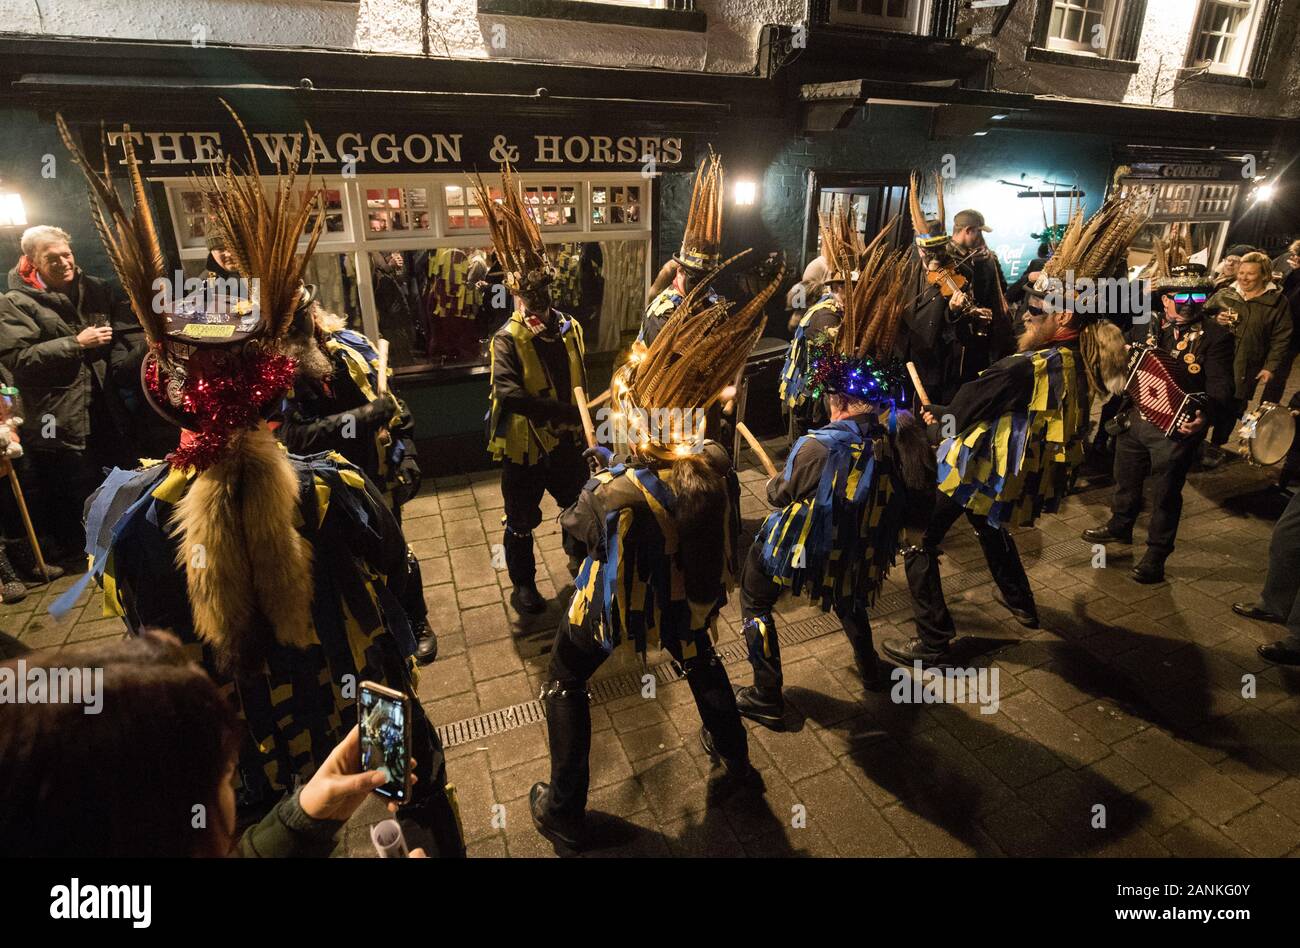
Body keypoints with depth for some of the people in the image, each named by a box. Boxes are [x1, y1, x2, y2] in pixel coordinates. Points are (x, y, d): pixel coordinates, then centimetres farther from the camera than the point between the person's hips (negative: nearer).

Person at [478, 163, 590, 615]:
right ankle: (523, 585, 31)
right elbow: (509, 395, -26)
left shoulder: (569, 328, -4)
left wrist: (581, 421, 4)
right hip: (523, 445, -4)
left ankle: (580, 558, 50)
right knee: (521, 522, 11)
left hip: (565, 440, 4)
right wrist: (562, 412, -32)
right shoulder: (508, 338, -15)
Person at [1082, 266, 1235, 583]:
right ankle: (1120, 526, 45)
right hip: (1134, 419, 5)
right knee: (1126, 478, 21)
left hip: (1175, 428, -5)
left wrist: (1204, 415, -32)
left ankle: (1156, 554, 20)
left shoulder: (1215, 335, -10)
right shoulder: (1148, 325, 4)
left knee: (1166, 492, 6)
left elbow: (1220, 386, -15)